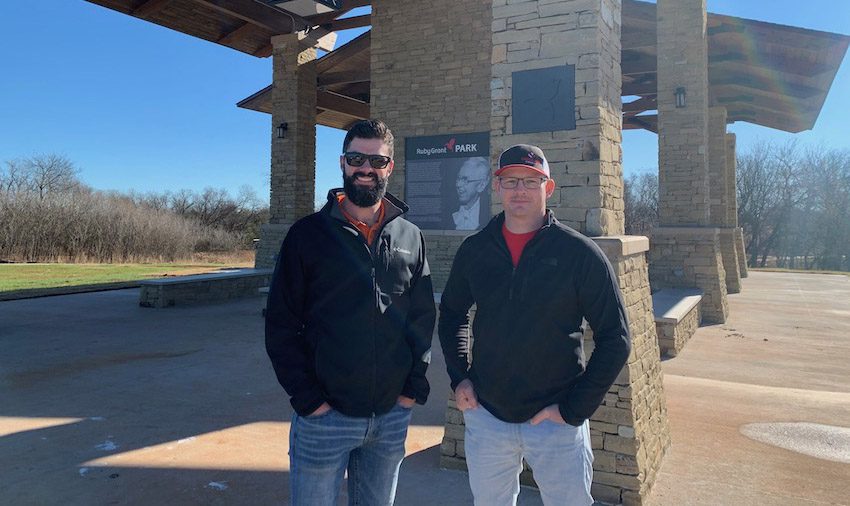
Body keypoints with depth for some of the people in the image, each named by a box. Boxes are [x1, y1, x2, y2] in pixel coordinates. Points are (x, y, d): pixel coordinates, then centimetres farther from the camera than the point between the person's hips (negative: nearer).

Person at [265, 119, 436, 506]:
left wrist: (415, 387, 0)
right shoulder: (308, 234, -5)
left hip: (393, 416, 3)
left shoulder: (410, 238, 4)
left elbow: (424, 318, 8)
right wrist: (307, 399, -10)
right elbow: (280, 325, -5)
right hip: (324, 416, -3)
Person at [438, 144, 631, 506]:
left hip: (557, 421, -3)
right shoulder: (474, 250, 0)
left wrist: (575, 409, -10)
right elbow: (451, 313, 15)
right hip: (485, 415, 3)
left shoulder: (580, 253, -10)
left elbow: (615, 339, -7)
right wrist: (459, 377, 5)